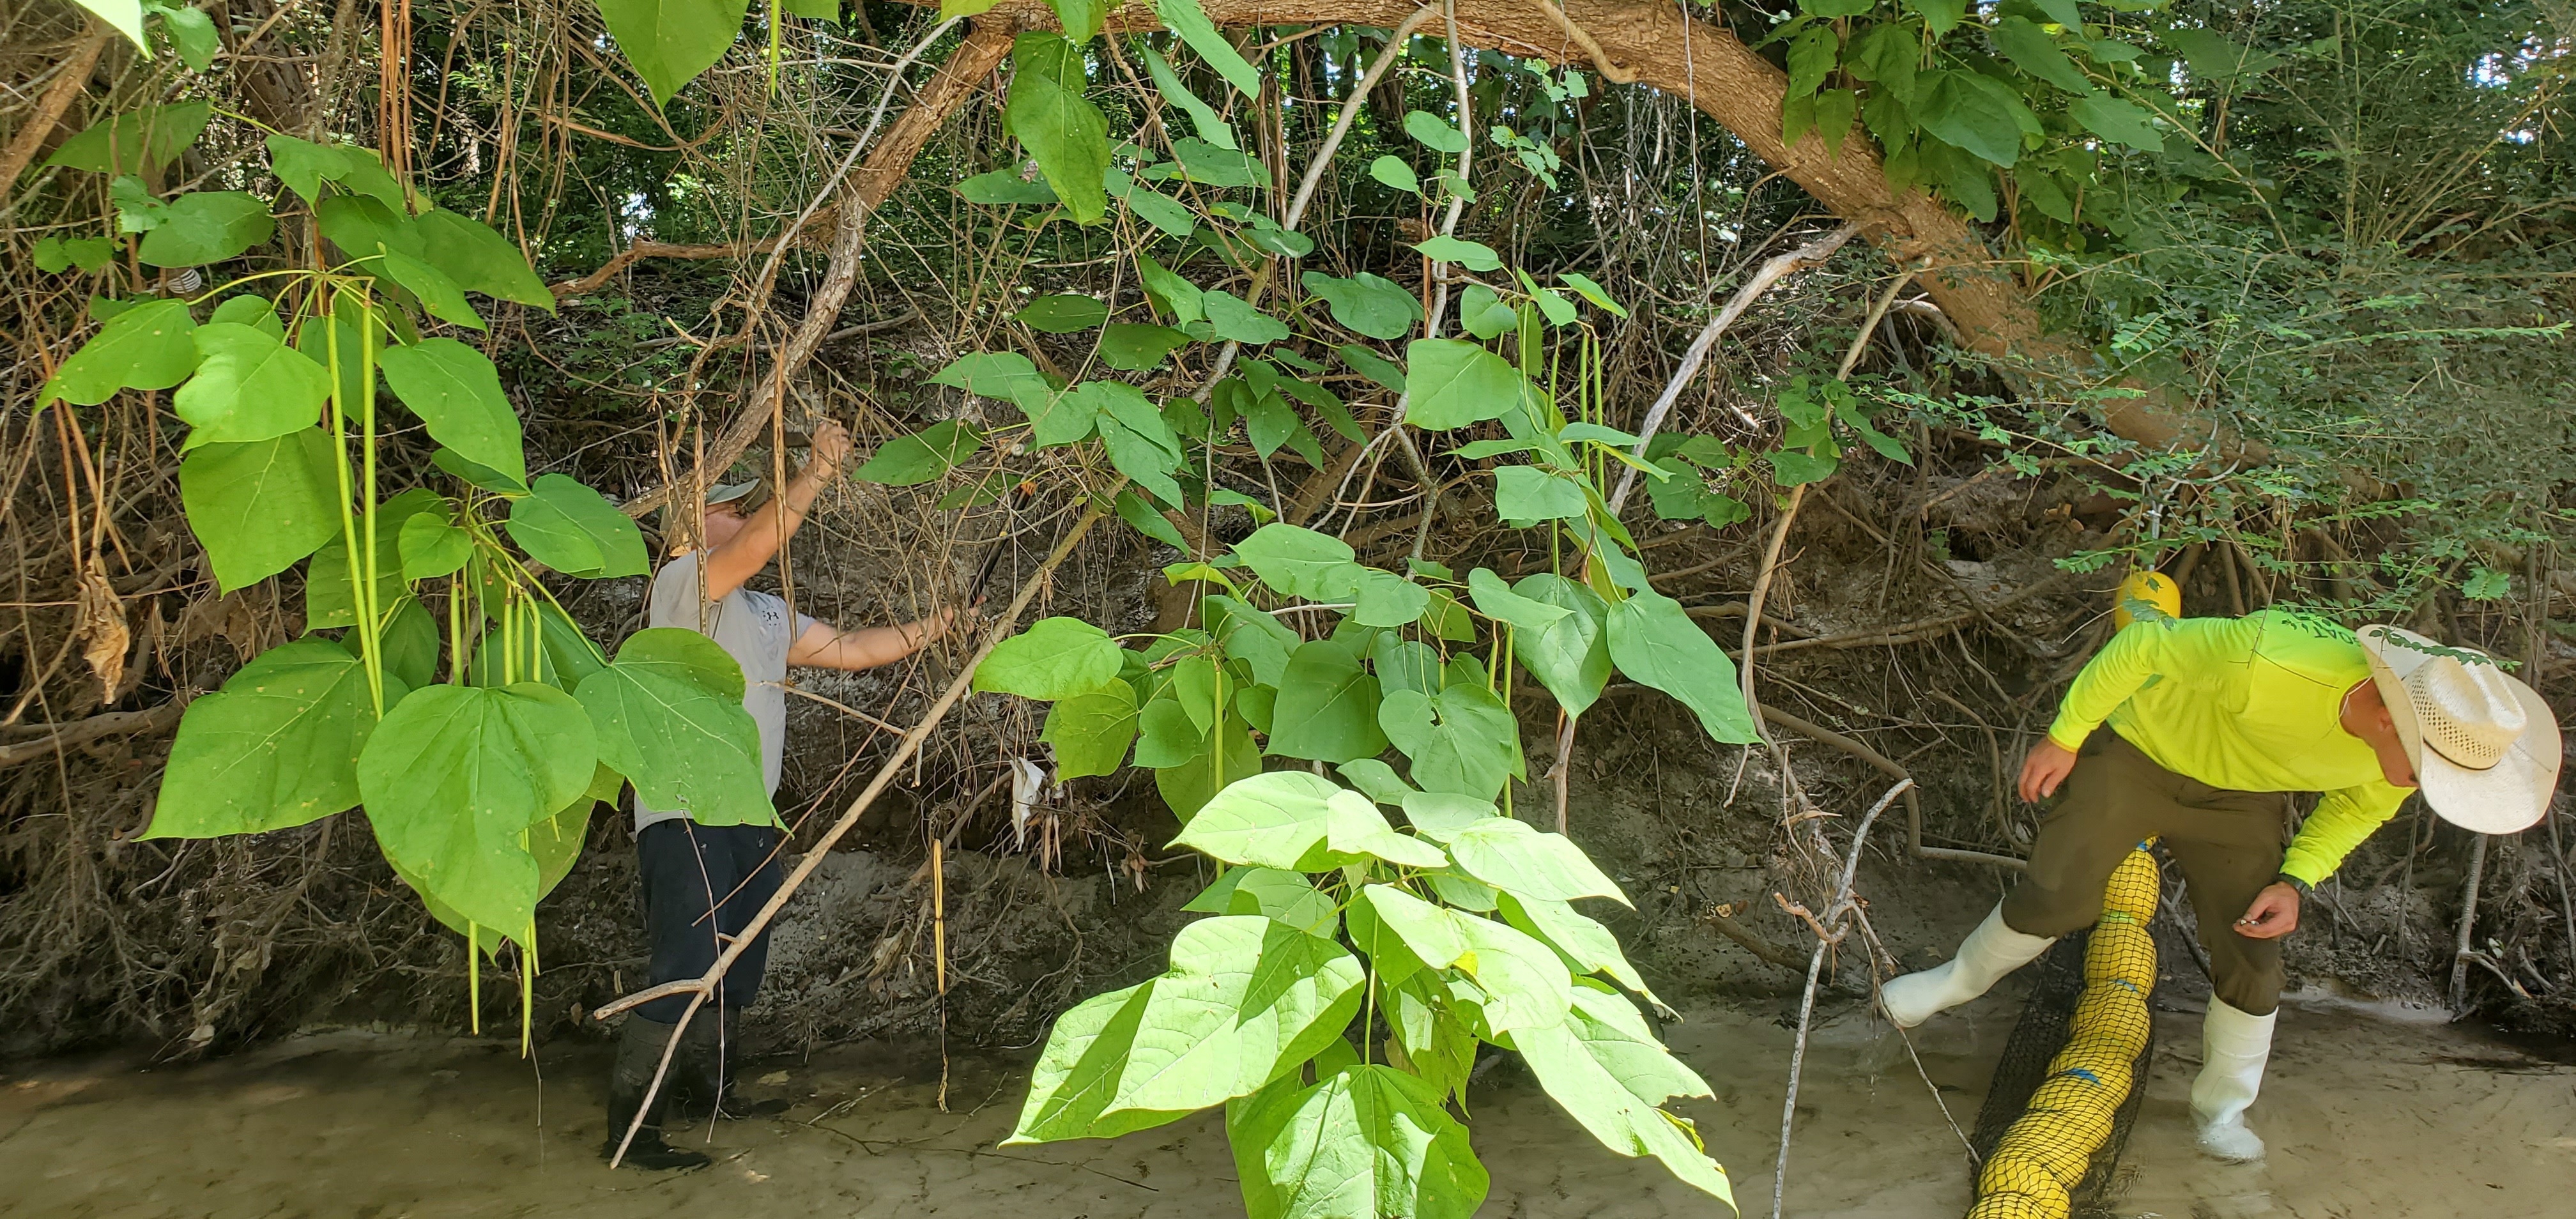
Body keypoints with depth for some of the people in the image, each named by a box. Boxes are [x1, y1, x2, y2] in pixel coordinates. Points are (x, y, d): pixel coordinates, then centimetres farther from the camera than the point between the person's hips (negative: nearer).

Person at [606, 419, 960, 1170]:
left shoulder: (765, 617, 21)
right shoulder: (682, 582, -6)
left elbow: (850, 650, 19)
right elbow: (761, 542, -23)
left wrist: (936, 627, 12)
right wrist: (820, 469, -17)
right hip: (688, 819, -9)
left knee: (736, 974, 17)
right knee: (685, 977, -12)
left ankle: (702, 1091, 31)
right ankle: (627, 1126, -5)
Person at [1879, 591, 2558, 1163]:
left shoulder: (2420, 731, -22)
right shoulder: (2266, 662, -43)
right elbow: (2146, 644, -26)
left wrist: (2297, 881, -12)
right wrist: (2064, 738, -17)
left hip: (2240, 800, 4)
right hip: (2137, 752, -4)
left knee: (2251, 958, -1)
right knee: (2056, 898, -9)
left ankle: (2221, 1112, 21)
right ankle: (1962, 979, 21)